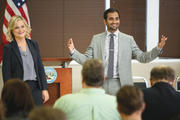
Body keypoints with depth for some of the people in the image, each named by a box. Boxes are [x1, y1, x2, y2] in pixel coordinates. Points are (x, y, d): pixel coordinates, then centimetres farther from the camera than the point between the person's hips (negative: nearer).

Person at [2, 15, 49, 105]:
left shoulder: (33, 44, 10)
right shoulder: (8, 48, -2)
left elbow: (40, 67, 11)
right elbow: (6, 74, -4)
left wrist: (44, 89, 5)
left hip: (35, 88, 4)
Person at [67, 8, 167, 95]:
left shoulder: (128, 39, 5)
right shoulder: (96, 39, 8)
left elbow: (142, 58, 2)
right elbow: (87, 59, 5)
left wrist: (158, 49, -11)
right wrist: (73, 51, -10)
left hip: (120, 84, -1)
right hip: (101, 84, 1)